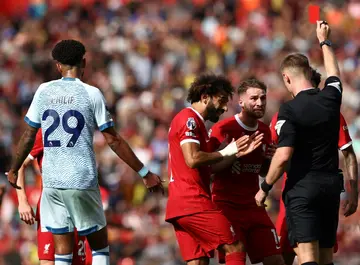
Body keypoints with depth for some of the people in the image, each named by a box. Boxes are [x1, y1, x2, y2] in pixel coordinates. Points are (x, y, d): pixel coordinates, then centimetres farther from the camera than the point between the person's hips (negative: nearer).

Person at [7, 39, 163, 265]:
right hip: (82, 181, -3)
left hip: (51, 181, 3)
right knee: (99, 246, 10)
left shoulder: (44, 91, 5)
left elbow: (29, 136, 9)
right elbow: (114, 141, -3)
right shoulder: (91, 94, -4)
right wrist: (145, 174, 3)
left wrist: (14, 170, 25)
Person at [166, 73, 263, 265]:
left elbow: (208, 168, 23)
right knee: (235, 248, -9)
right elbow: (193, 159, -20)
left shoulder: (193, 121, 25)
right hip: (194, 203, -10)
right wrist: (225, 152, -9)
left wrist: (237, 152, 13)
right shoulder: (189, 119, -7)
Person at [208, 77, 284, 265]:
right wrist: (235, 153, -24)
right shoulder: (223, 129, -10)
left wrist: (271, 159, -2)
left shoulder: (265, 131, 9)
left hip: (253, 205, 6)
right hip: (227, 206, -6)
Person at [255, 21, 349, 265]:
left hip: (302, 188, -6)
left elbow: (283, 156, -18)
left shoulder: (290, 110, -13)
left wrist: (265, 188, -5)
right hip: (331, 185, 6)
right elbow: (334, 73, 27)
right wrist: (325, 42, 44)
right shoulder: (331, 98, 3)